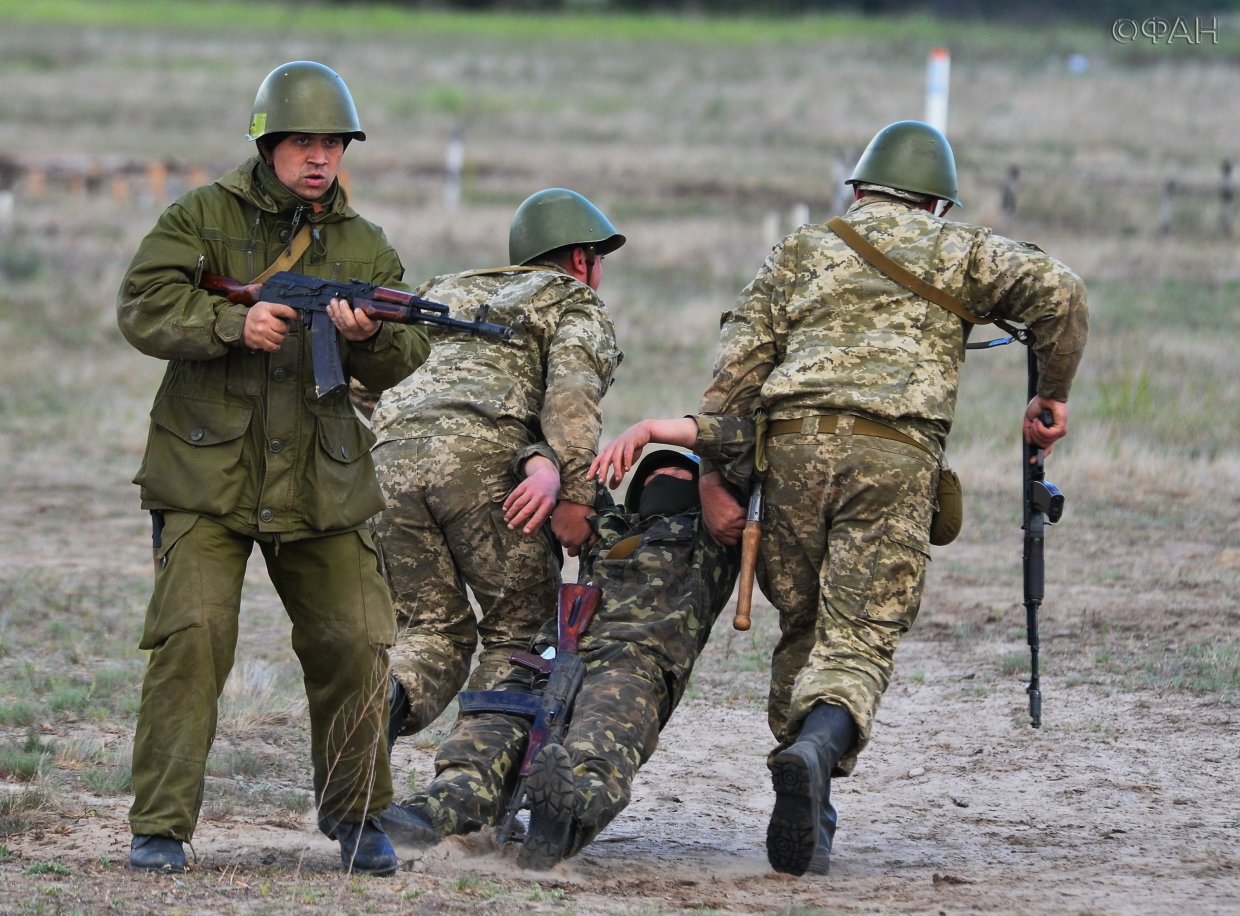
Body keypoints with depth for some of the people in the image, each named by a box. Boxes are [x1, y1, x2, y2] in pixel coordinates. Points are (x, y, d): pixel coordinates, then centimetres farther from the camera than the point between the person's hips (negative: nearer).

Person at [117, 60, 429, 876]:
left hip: (322, 485, 3)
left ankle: (357, 816, 21)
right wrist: (236, 325, -23)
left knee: (355, 647, 3)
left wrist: (370, 336, -21)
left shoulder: (364, 247, 10)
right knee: (191, 638, -15)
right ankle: (161, 827, -9)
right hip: (207, 473, -3)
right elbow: (145, 307, -10)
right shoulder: (204, 218, 1)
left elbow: (403, 356, 2)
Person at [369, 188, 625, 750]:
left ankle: (390, 697, -20)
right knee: (522, 628, 7)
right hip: (481, 456, -5)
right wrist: (573, 492, -12)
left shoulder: (451, 292, 34)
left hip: (393, 453, 5)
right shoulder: (579, 307, 17)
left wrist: (536, 457, 0)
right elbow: (571, 390, -5)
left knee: (434, 629, 13)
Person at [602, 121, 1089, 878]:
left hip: (794, 446, 2)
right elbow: (1057, 291, 2)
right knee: (857, 644, -5)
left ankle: (806, 818, 14)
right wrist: (1053, 392, 14)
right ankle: (815, 753, -36)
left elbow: (736, 370, 11)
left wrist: (713, 478, 9)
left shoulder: (800, 254, 22)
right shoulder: (957, 252, 18)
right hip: (896, 455, -2)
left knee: (803, 630, 17)